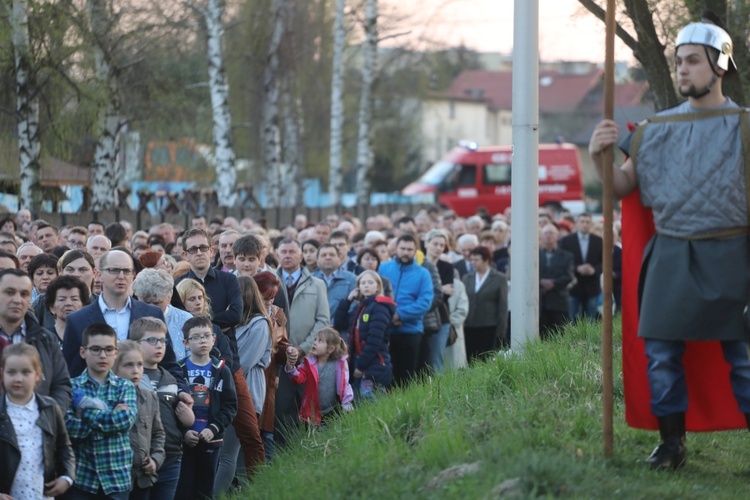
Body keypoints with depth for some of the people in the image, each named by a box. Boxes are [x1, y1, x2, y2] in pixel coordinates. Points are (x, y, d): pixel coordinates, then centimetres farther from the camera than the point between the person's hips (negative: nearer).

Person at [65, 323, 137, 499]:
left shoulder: (125, 386, 5)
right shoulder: (72, 387, 2)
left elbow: (126, 420, -13)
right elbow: (67, 427, -13)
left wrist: (86, 412, -11)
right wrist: (110, 415, -14)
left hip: (117, 477, 1)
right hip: (81, 476, -1)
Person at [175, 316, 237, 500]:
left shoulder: (221, 370, 5)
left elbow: (230, 405, 2)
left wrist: (214, 428, -11)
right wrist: (183, 431, -15)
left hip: (211, 441, 2)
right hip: (184, 441, -2)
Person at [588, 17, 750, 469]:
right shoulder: (657, 128, 10)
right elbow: (623, 186, 12)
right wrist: (600, 157, -6)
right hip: (671, 255, 3)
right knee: (662, 353, 2)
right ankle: (672, 444, 14)